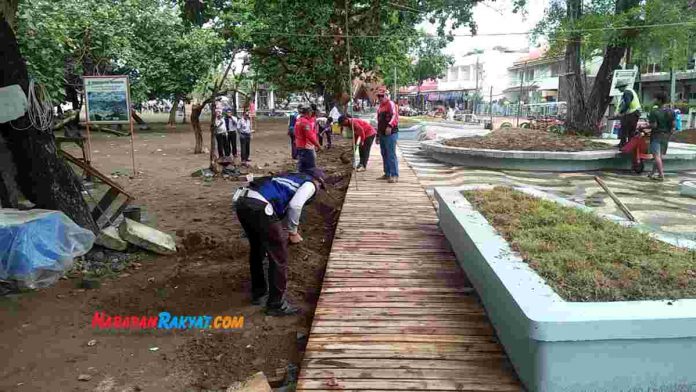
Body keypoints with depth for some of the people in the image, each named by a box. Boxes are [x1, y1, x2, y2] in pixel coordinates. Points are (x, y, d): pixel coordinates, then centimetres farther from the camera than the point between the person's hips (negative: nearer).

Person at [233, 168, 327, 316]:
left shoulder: (291, 178, 35)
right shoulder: (309, 184, 10)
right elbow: (294, 206, -8)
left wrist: (280, 233, 41)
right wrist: (293, 232, 5)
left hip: (242, 201, 9)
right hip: (259, 206, -9)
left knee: (257, 249, 28)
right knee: (279, 257, 6)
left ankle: (259, 294, 43)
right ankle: (276, 304, 16)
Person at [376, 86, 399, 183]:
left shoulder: (391, 104, -7)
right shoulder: (379, 107, 20)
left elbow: (395, 115, -24)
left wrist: (390, 126, -40)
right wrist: (378, 135, 25)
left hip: (391, 133, -9)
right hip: (382, 134, 9)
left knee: (391, 154, -11)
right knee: (384, 154, 13)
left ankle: (395, 175, -9)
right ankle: (387, 174, 21)